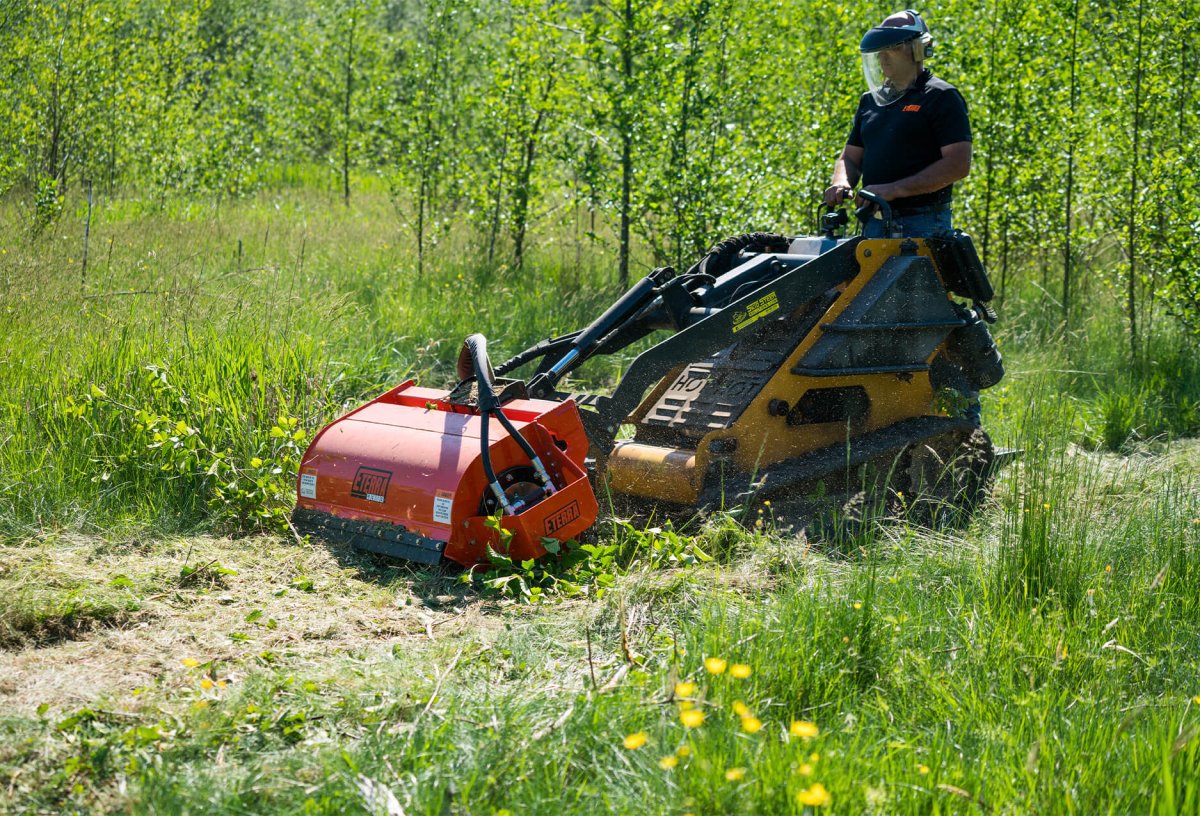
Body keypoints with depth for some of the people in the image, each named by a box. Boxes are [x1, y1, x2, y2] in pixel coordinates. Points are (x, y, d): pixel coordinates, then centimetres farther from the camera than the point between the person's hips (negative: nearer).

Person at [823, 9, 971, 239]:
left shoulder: (941, 97, -4)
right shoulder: (870, 101, 18)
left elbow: (958, 165, -13)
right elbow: (850, 157, 22)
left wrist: (893, 190, -19)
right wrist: (841, 183, -4)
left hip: (923, 227, -7)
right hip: (874, 224, 7)